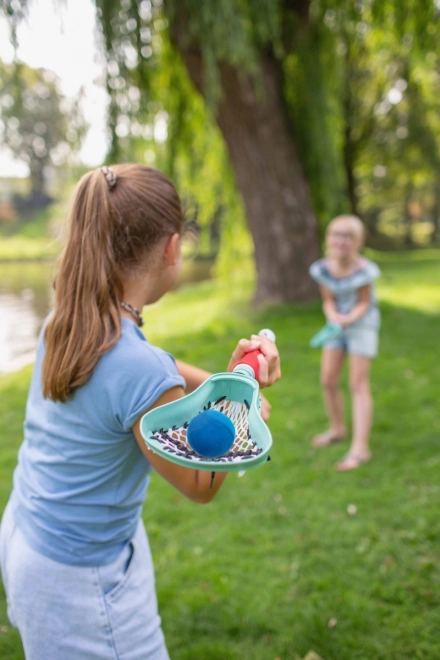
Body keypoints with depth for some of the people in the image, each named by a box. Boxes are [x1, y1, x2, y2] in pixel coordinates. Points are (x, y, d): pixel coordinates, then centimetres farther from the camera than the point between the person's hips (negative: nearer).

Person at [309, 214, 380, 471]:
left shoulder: (363, 270, -22)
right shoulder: (323, 268, -10)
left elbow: (363, 304, -14)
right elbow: (329, 301, -3)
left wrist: (349, 319, -32)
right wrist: (333, 317, -24)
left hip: (361, 323, -5)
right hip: (337, 324, 5)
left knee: (358, 384, -7)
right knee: (328, 381, 8)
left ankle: (360, 448, -4)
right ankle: (338, 429, 32)